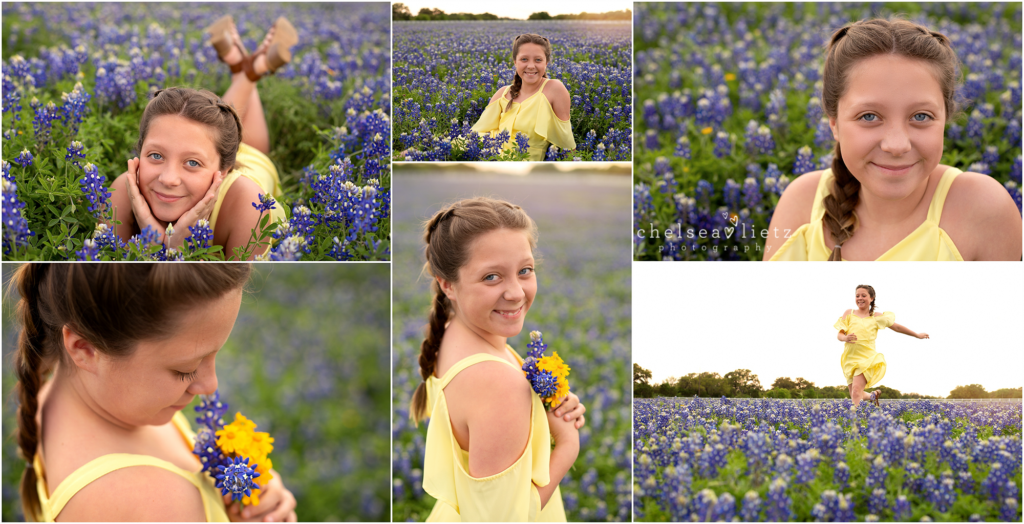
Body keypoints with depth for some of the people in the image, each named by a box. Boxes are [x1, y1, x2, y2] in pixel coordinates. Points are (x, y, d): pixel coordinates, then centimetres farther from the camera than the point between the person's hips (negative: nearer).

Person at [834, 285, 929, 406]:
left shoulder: (876, 317, 6)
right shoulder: (849, 313, 8)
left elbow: (896, 327, 16)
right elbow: (840, 335, 2)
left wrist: (917, 335, 24)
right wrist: (845, 338, -22)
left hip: (866, 359, -3)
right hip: (850, 359, 3)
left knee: (856, 391, -23)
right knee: (855, 396, 13)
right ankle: (873, 395, 44)